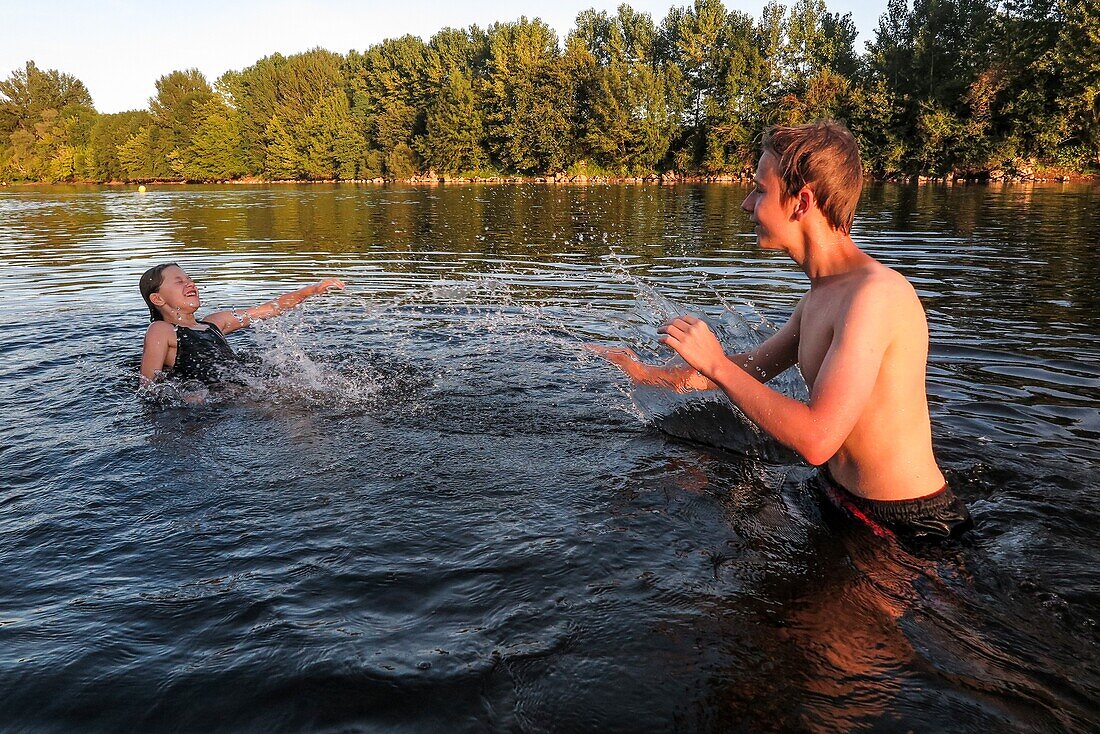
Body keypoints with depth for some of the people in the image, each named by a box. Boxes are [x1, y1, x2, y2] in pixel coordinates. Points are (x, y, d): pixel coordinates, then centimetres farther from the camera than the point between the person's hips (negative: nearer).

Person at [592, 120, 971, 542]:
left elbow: (816, 440, -34)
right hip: (840, 493, 8)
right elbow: (752, 367, 17)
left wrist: (715, 364, -25)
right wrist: (647, 375, 17)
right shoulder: (821, 295, 3)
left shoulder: (875, 293, -27)